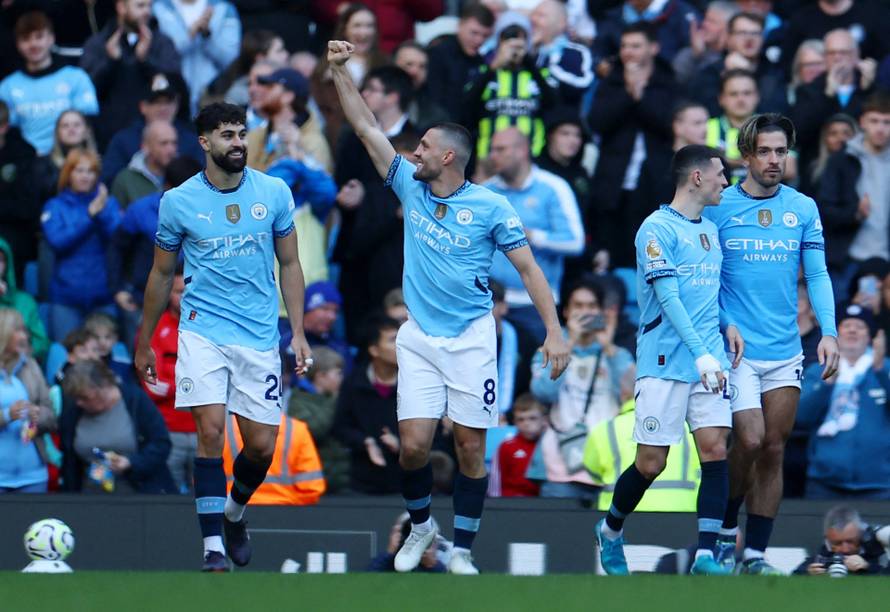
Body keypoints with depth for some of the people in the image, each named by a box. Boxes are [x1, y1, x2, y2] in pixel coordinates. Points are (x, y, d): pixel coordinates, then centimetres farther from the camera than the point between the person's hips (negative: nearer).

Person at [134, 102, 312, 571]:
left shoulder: (274, 193, 1)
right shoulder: (178, 202, -2)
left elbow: (289, 264, 11)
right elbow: (162, 274, 10)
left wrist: (298, 332, 5)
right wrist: (144, 343, 15)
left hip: (260, 338, 2)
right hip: (203, 332, -2)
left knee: (262, 446, 1)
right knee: (210, 430, -17)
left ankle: (233, 512, 33)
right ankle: (212, 545, -13)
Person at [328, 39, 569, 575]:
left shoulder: (490, 207, -5)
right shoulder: (411, 190, 5)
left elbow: (528, 268, -4)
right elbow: (366, 128, 9)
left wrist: (554, 330, -11)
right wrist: (340, 71, 5)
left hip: (471, 339, -3)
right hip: (419, 339, 3)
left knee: (471, 448, -1)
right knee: (414, 444, -5)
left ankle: (462, 551, 9)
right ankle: (420, 525, 20)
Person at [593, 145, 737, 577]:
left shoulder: (710, 229, 16)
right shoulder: (658, 228, -8)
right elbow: (668, 297, -16)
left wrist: (727, 324, 7)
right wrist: (701, 353, -23)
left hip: (709, 361, 6)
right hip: (664, 363, -6)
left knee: (715, 449, -8)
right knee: (651, 463, -1)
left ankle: (705, 555, -9)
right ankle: (611, 531, 25)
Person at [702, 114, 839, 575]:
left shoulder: (803, 208, 6)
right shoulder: (718, 208, -2)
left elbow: (817, 275, 7)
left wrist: (828, 332, -5)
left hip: (786, 352, 3)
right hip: (736, 349, -3)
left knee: (773, 450, 3)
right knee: (750, 441, -14)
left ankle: (756, 554, 10)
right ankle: (725, 528, 10)